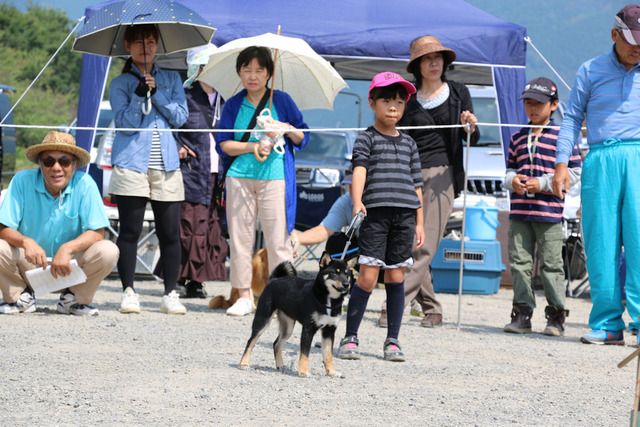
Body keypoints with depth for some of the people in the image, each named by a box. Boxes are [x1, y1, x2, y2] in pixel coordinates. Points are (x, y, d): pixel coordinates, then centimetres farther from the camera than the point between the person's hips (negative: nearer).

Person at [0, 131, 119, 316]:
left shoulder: (84, 184, -12)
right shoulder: (22, 181, -12)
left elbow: (97, 232, -15)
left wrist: (68, 248, -33)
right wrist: (26, 242, -37)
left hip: (70, 267, 0)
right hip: (30, 264, 0)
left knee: (108, 251, -26)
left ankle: (73, 298, 1)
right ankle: (20, 297, 1)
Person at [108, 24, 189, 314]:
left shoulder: (171, 80, 14)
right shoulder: (120, 84, 6)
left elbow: (180, 117, 3)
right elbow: (125, 122, -5)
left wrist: (157, 93, -9)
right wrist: (139, 94, -19)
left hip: (166, 167, 2)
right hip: (131, 165, -2)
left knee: (170, 233, -1)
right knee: (130, 231, -4)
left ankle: (171, 295, 4)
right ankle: (128, 292, 3)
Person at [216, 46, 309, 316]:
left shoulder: (282, 101, 8)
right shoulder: (233, 105, 10)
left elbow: (303, 138, 10)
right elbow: (223, 144, 4)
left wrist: (287, 129, -11)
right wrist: (253, 147, -10)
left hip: (274, 176, -2)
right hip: (239, 177, 2)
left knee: (277, 238, -5)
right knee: (239, 236, 1)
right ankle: (243, 296, 7)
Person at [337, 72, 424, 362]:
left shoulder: (408, 143, 18)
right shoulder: (366, 138, 4)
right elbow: (359, 170, -12)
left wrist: (419, 223, 14)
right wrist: (357, 202, -29)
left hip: (404, 216, 4)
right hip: (375, 213, -4)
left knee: (396, 278, 4)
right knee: (367, 277, -8)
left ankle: (392, 341, 10)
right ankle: (350, 338, 1)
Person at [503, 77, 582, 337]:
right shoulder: (518, 138, 14)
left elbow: (575, 171, -3)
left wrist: (543, 183, -11)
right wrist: (512, 180, -3)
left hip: (549, 211, -4)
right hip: (519, 211, 4)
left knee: (551, 265, -2)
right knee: (519, 262, 3)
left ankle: (556, 316, 6)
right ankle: (522, 313, 10)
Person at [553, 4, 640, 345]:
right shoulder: (591, 71, 11)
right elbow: (572, 117, 14)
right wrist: (561, 164, 5)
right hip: (600, 161, 1)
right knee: (601, 245, -1)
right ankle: (607, 324, 4)